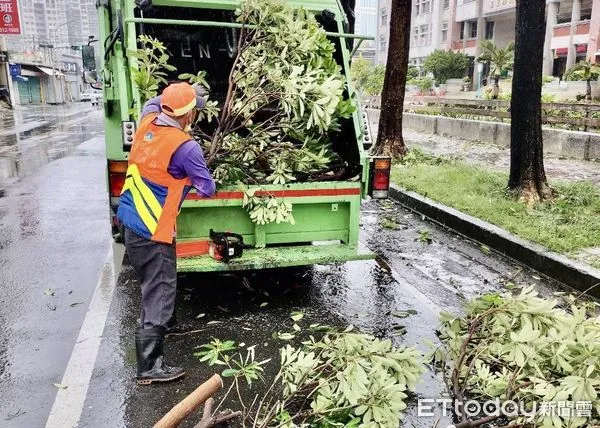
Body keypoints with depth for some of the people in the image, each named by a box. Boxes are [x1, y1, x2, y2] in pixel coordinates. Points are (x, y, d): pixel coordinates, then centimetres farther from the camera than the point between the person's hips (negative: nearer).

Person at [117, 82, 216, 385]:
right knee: (160, 294, -2)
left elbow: (153, 102, 28)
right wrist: (193, 177, 12)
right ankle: (149, 367, 2)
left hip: (129, 220, 9)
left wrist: (183, 93, 28)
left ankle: (155, 327, 48)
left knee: (151, 286, 27)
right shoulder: (185, 147, -18)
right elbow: (207, 189, -7)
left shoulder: (147, 122, 2)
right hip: (152, 230, -9)